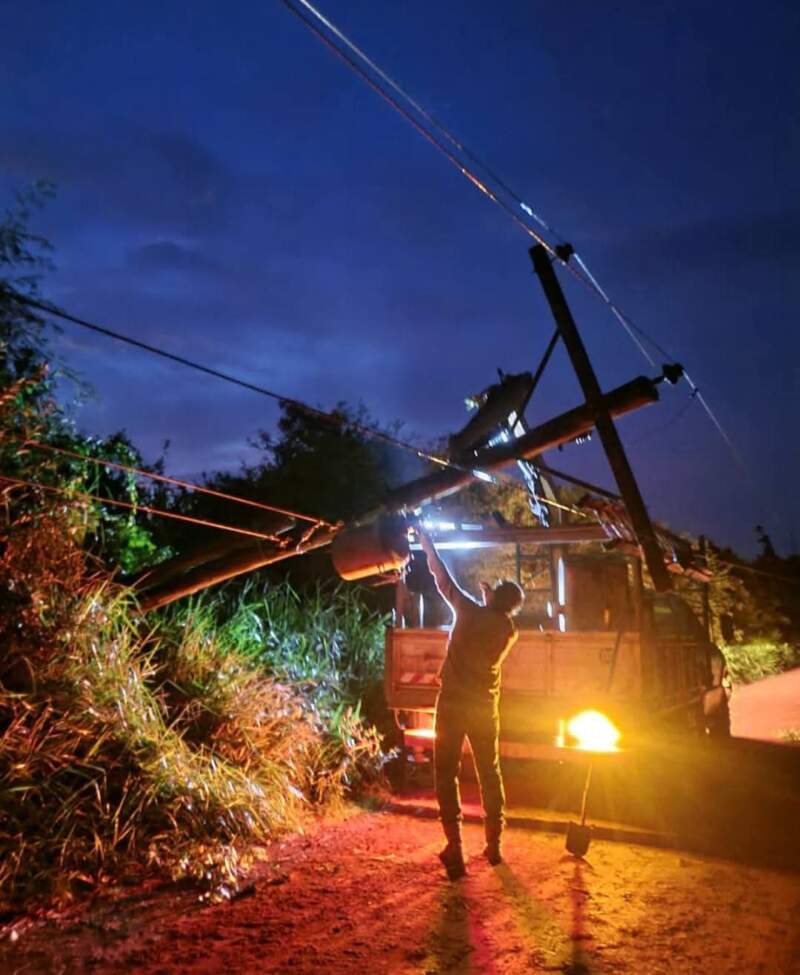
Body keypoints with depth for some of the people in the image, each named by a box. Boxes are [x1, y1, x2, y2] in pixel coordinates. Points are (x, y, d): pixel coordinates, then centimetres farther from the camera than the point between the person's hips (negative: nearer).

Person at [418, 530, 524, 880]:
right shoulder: (509, 631, 0)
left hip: (452, 703, -3)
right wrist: (493, 601, 26)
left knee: (446, 774, 3)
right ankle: (494, 845, 24)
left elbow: (442, 578, 2)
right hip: (485, 708, 3)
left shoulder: (470, 611, -8)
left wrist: (428, 546, 14)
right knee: (490, 774, 18)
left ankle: (455, 850, -2)